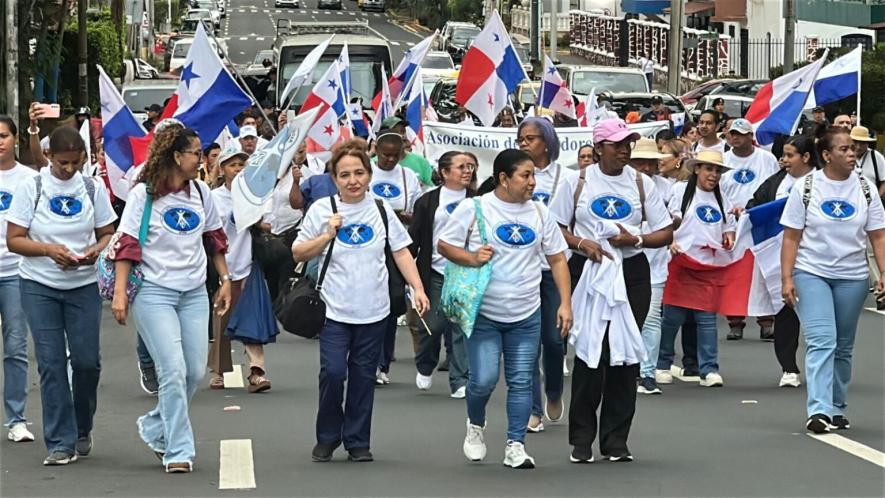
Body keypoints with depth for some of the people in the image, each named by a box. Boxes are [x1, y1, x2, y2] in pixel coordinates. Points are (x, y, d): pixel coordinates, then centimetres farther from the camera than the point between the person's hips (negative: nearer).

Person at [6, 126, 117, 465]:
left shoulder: (93, 189, 2)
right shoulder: (30, 188, -5)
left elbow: (107, 233, 8)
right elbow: (14, 239, -6)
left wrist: (97, 250, -15)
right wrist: (49, 250, -22)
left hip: (83, 286, 2)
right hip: (39, 286, -1)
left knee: (86, 360, -1)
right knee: (51, 363, -4)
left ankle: (82, 429, 24)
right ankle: (60, 443, 2)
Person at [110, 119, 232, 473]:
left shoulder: (200, 192, 8)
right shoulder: (143, 194, -7)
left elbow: (214, 239, 19)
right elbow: (126, 244, -8)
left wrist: (225, 279, 15)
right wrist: (120, 293, -14)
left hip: (194, 294, 6)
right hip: (154, 293, -6)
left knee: (196, 372, 3)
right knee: (173, 371, -11)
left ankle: (155, 428, 25)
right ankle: (179, 451, -3)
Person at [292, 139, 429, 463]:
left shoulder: (381, 210, 5)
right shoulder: (323, 210, -1)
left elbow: (401, 252, 9)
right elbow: (298, 254, 1)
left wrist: (418, 288, -1)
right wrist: (327, 235, -14)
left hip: (374, 311, 2)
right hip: (334, 310, -2)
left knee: (363, 376, 7)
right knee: (333, 371, -12)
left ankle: (357, 441, 18)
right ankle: (328, 436, 8)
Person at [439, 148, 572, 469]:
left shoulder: (539, 212, 6)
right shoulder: (474, 208, -6)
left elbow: (557, 259, 10)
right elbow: (444, 245, 0)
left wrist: (565, 303, 1)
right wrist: (471, 258, -19)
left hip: (527, 314, 4)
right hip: (484, 313, -3)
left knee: (521, 381, 3)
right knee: (483, 380, -8)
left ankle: (515, 446, 10)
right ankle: (476, 425, 22)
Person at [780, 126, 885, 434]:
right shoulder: (805, 188, -4)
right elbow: (791, 237, -3)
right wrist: (786, 278, -10)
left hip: (852, 277, 3)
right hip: (811, 273, -3)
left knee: (843, 347, 11)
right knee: (821, 341, -16)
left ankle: (837, 409, 23)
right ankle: (819, 410, -22)